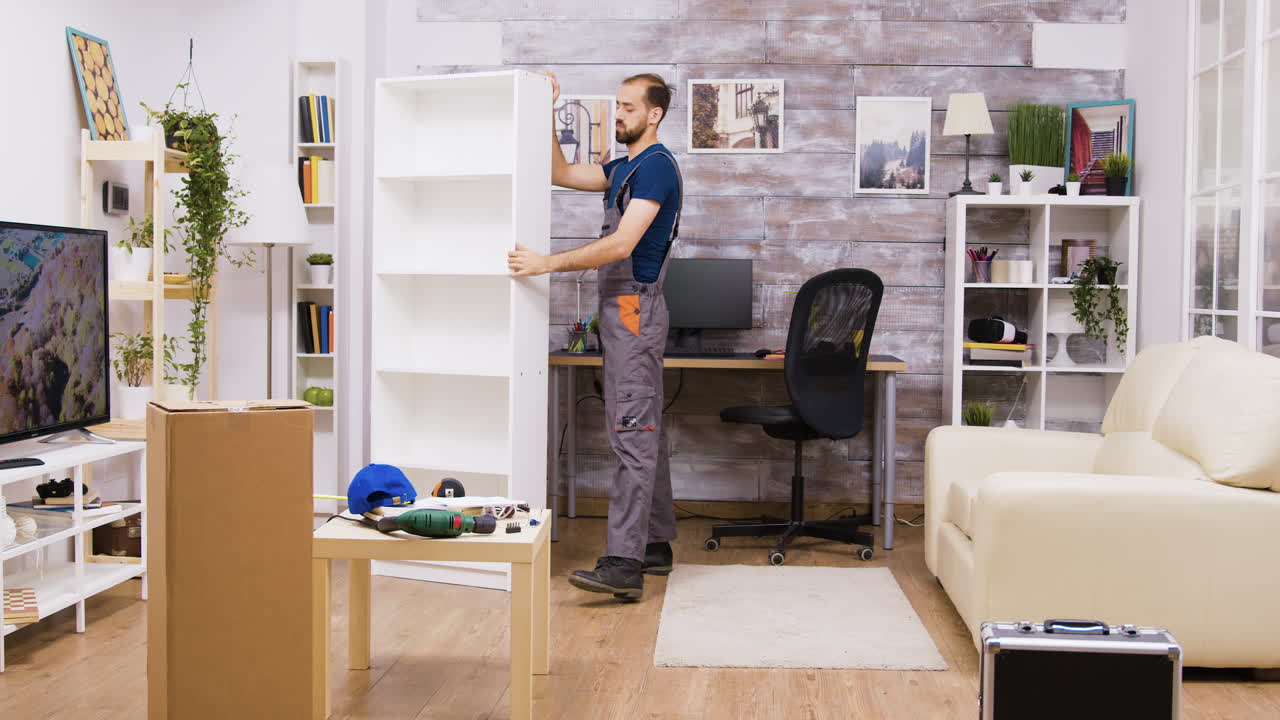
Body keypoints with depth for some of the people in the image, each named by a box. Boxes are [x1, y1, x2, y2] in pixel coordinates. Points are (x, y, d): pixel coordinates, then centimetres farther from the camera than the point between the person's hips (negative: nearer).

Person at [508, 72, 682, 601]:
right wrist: (547, 115, 11)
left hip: (635, 308, -10)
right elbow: (560, 174, 21)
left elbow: (621, 244, -22)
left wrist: (549, 264, -25)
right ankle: (656, 544, 20)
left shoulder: (656, 166, -13)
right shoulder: (623, 167, 19)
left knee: (632, 433, -15)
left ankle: (625, 563, -18)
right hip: (621, 309, 10)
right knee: (645, 431, 12)